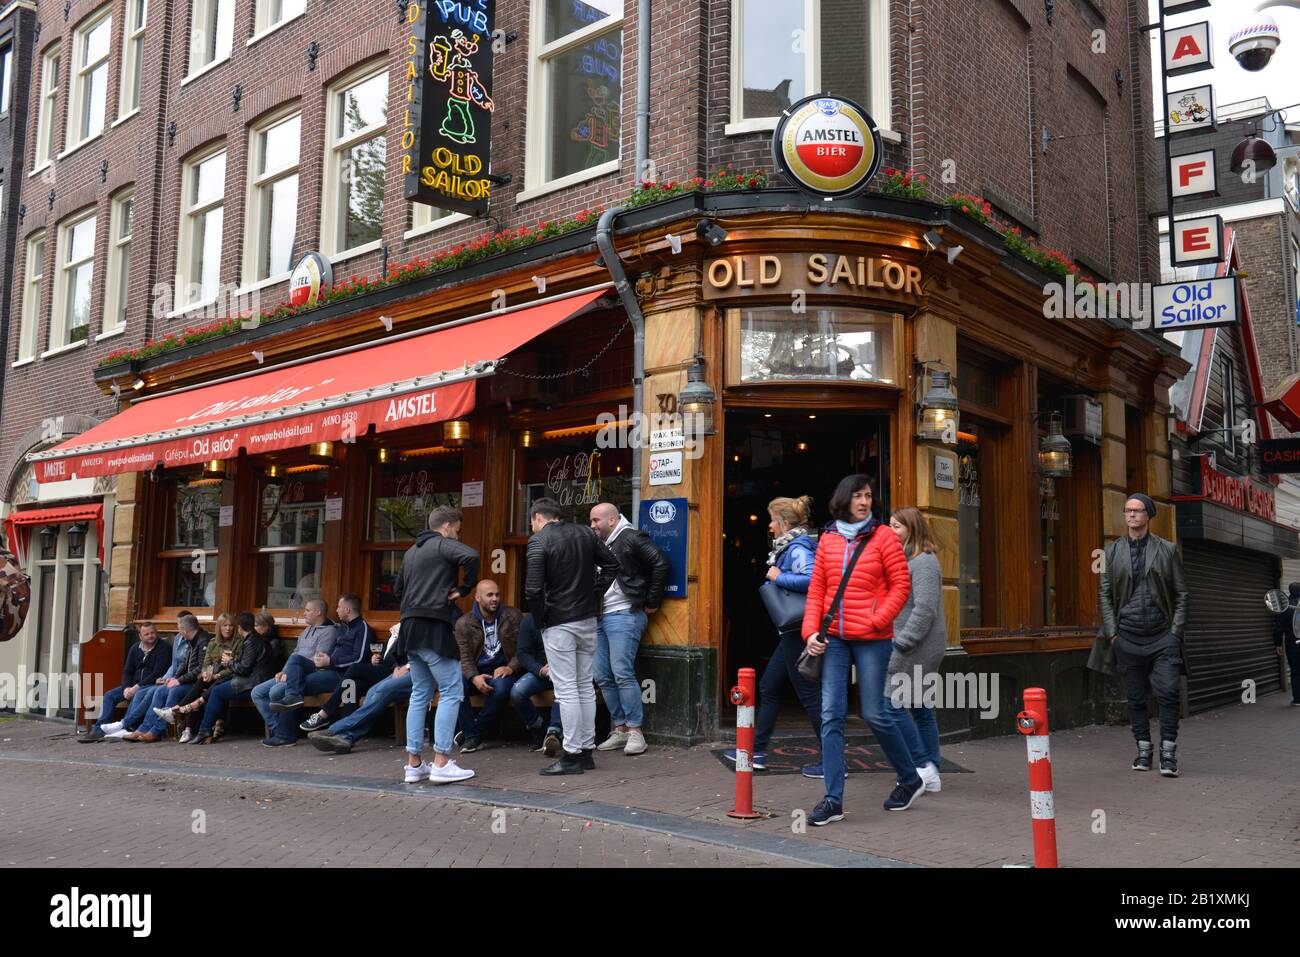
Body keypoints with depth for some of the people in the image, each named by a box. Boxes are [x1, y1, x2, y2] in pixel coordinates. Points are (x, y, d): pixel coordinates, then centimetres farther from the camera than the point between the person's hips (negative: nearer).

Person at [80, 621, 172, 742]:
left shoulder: (163, 648, -7)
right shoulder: (135, 648, 13)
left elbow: (158, 673, -14)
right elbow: (127, 671, 13)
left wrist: (137, 687, -18)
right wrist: (126, 688, -7)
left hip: (152, 685, -7)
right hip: (134, 686, 7)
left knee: (139, 695, -37)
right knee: (109, 695, -8)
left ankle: (124, 726, -35)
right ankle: (98, 729, -12)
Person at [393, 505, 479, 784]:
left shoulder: (411, 551, 22)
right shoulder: (444, 544, -4)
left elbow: (398, 589, 30)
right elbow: (471, 557, -23)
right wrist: (464, 589, -11)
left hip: (410, 630, 8)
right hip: (434, 628, -8)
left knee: (420, 694, 13)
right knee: (451, 692, -3)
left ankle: (414, 764, 13)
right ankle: (441, 763, -7)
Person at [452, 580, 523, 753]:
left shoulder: (512, 616, 5)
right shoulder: (463, 624, 4)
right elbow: (464, 657, -4)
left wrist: (511, 668, -15)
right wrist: (474, 677, -24)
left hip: (502, 671, -1)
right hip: (476, 673, 1)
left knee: (501, 687, -36)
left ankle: (473, 734, -18)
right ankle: (472, 736, -20)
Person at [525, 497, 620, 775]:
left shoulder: (538, 541, -10)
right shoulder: (585, 533, 8)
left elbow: (533, 589, -18)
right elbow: (612, 565, 11)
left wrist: (540, 620, -4)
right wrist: (595, 596, 12)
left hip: (558, 624, -6)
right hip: (587, 619, 6)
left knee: (566, 690, -2)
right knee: (585, 686, 13)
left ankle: (572, 755, 2)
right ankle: (587, 750, 19)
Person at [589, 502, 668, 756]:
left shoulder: (631, 538, -7)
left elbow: (661, 564, -14)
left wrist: (651, 602, -11)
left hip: (624, 614, -9)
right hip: (600, 617, 9)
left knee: (623, 674, -12)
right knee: (603, 677, 7)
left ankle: (635, 732, -4)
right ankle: (620, 729, 15)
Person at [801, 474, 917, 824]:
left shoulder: (883, 537, 0)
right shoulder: (828, 539, 10)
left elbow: (901, 585, -3)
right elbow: (816, 589, 10)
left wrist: (875, 621, -13)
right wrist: (811, 631, -1)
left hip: (872, 639, -4)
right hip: (833, 638, 4)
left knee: (874, 713, 3)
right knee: (831, 715, -1)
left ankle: (910, 780, 27)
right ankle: (833, 800, 4)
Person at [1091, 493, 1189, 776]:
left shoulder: (1167, 550, 6)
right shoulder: (1112, 551, 9)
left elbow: (1181, 594, 6)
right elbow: (1104, 594, 9)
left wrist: (1176, 631, -2)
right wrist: (1112, 632, 0)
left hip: (1162, 636, -1)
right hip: (1128, 636, 2)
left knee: (1168, 693, -10)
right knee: (1135, 698, 7)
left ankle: (1168, 754, -1)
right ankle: (1143, 750, 18)